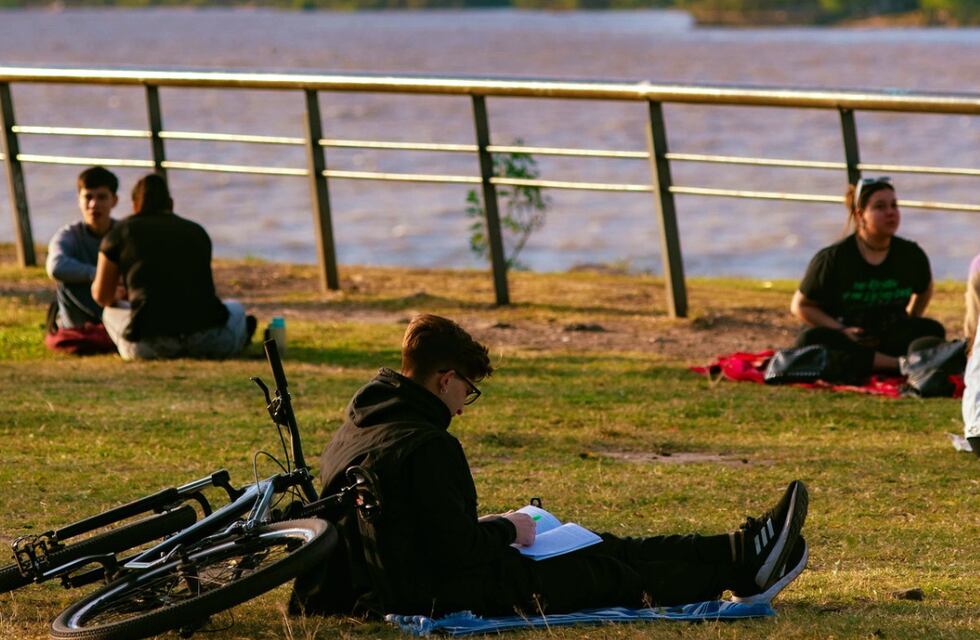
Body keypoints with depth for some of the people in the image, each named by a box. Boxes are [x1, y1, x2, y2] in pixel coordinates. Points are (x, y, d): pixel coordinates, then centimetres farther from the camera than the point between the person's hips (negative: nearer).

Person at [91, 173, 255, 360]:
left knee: (111, 312, 29)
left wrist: (117, 298, 45)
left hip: (149, 345, -3)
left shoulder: (121, 231, 13)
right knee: (236, 308, 37)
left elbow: (102, 295, 18)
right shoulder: (197, 232, 20)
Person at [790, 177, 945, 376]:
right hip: (846, 343, -3)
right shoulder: (831, 259, -7)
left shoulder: (911, 255, 2)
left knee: (933, 330, -21)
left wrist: (909, 323, 7)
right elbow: (800, 305, -1)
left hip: (892, 342, 3)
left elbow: (924, 290, 23)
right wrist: (841, 331, -13)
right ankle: (899, 364, -42)